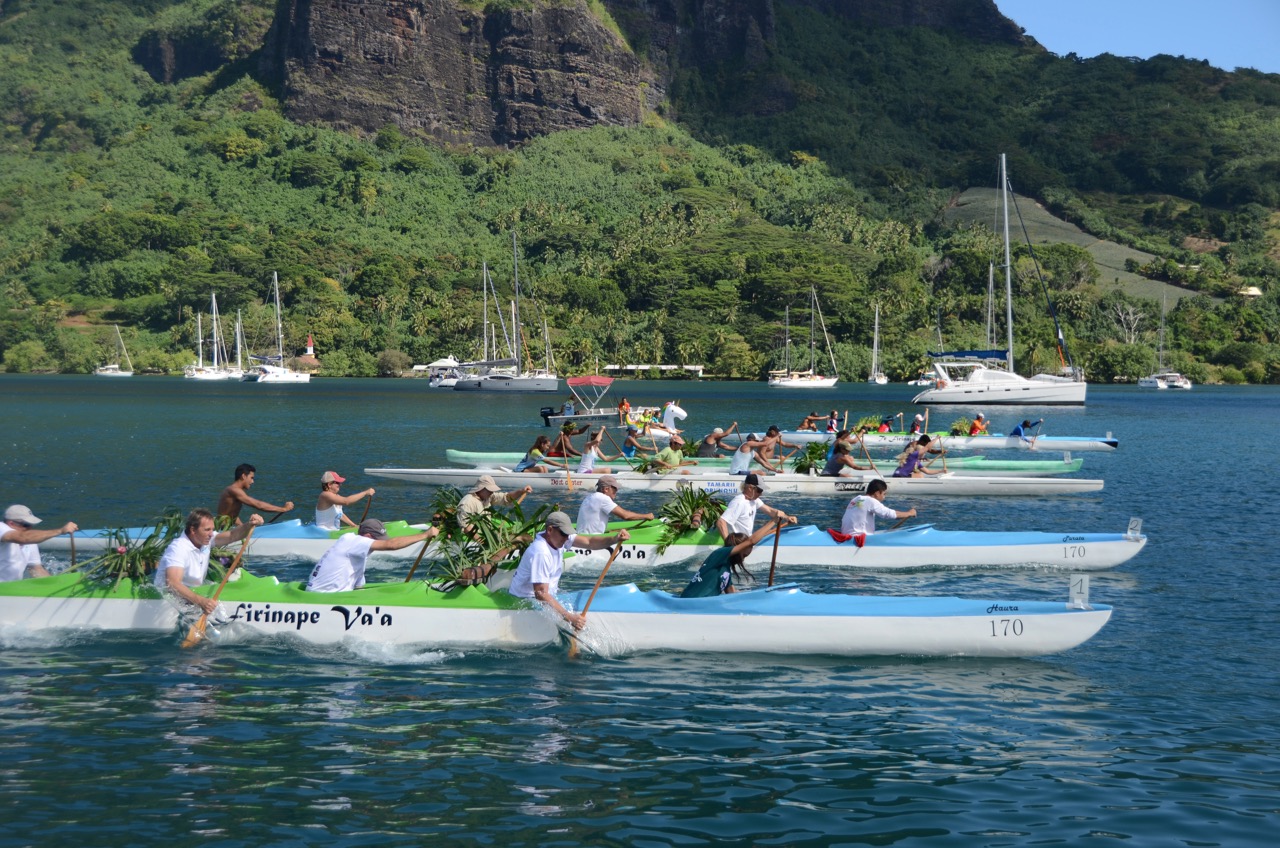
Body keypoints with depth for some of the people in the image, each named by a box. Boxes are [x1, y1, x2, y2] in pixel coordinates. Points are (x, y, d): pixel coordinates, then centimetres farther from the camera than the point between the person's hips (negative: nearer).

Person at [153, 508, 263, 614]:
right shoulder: (178, 548, -24)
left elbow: (232, 536, -4)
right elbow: (173, 584, -37)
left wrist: (249, 525, -26)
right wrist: (200, 601, -50)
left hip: (194, 595, 9)